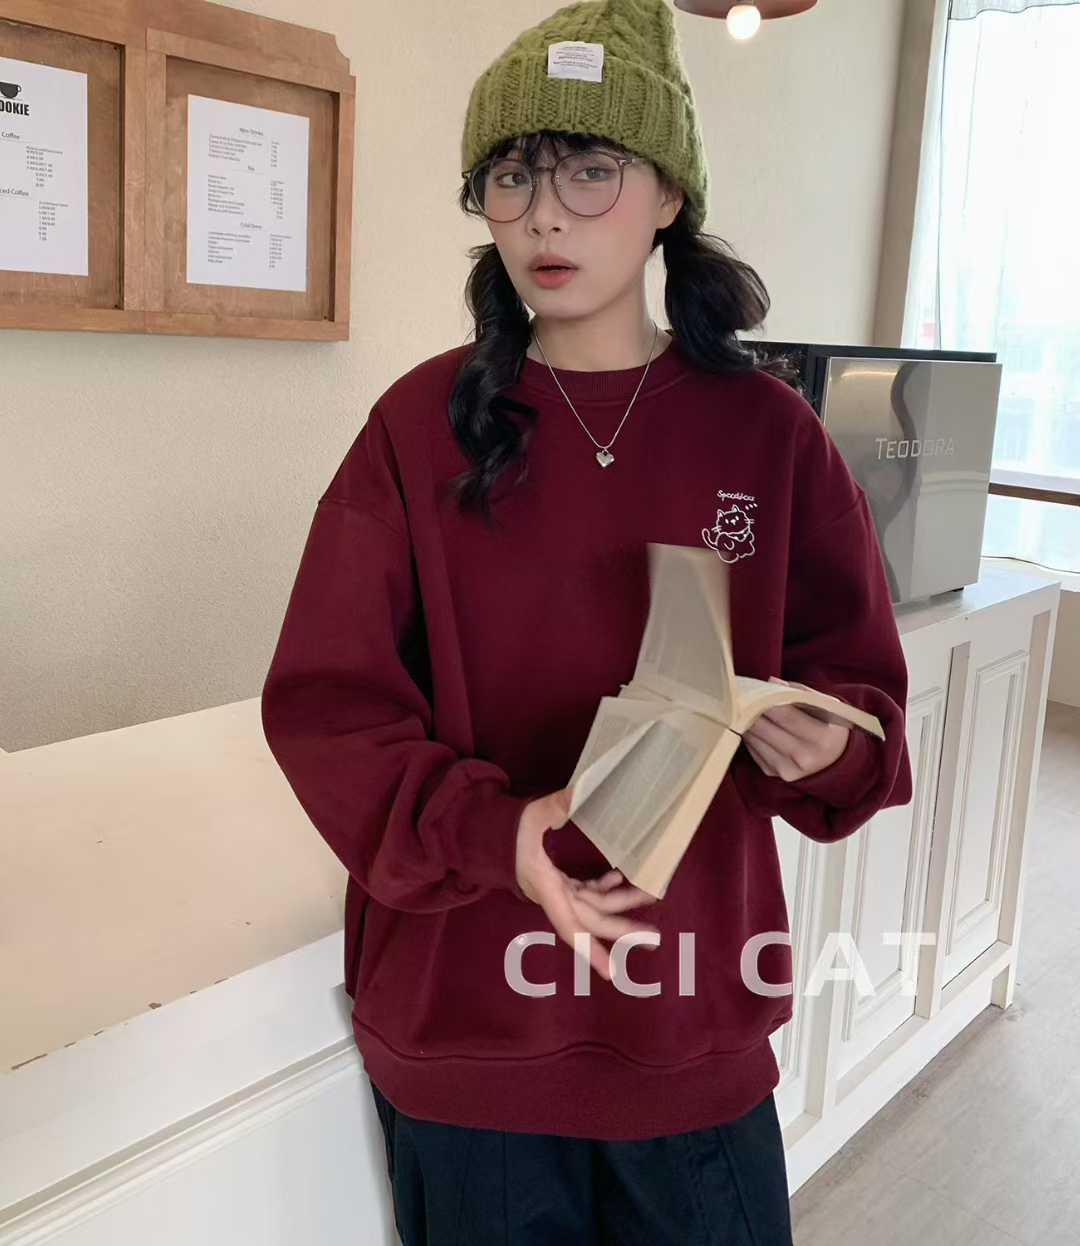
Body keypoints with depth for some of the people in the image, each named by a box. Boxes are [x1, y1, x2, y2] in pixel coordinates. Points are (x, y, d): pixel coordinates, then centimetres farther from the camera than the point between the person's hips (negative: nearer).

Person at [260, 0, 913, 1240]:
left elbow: (864, 689, 1)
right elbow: (323, 703, -9)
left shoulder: (769, 431, -5)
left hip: (698, 1020, 2)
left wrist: (825, 744, -21)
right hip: (463, 1015, -1)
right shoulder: (420, 427, -8)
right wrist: (493, 831, -24)